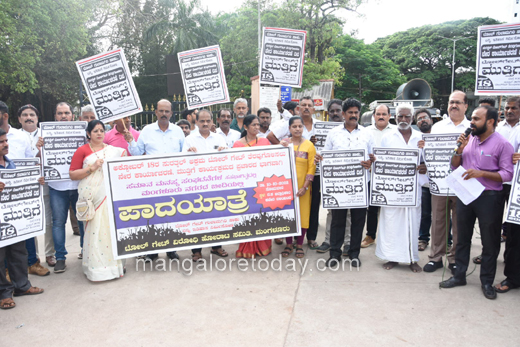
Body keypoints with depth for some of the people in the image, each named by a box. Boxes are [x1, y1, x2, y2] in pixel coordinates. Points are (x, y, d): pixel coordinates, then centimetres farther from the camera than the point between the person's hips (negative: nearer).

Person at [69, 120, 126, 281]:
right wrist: (91, 168, -10)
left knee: (112, 228, 2)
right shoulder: (82, 151, 6)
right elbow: (72, 175, 1)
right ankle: (96, 268, 4)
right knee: (95, 230, -5)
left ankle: (114, 263, 14)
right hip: (91, 197, -2)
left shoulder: (114, 150, 14)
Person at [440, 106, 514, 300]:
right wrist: (459, 149, -7)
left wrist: (481, 173, -24)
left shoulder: (502, 144, -9)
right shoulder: (468, 140, 6)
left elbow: (507, 174, -14)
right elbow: (454, 166, 9)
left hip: (489, 198, -5)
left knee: (490, 242, 6)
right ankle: (459, 276, 26)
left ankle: (487, 282, 21)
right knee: (462, 238, 14)